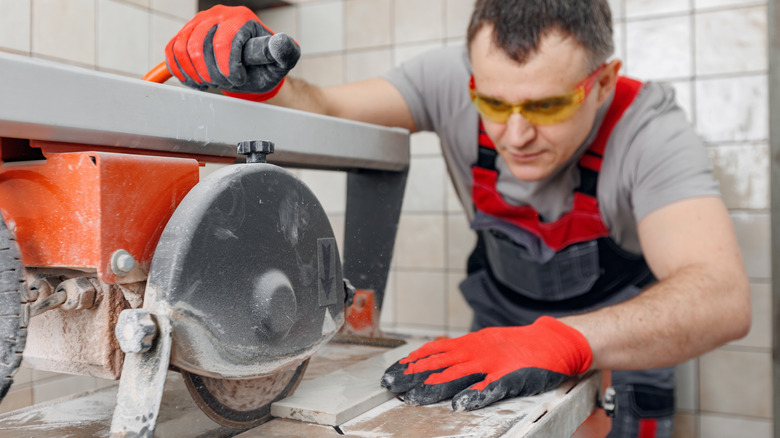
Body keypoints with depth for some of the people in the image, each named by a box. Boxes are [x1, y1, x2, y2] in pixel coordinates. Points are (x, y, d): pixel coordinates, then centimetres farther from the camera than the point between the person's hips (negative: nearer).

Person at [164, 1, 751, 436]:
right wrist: (260, 85, -45)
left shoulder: (648, 130, -33)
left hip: (625, 344, -2)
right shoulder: (455, 82, -24)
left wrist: (565, 339, -62)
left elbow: (723, 296, -45)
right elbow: (326, 113, -22)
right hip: (502, 326, 3)